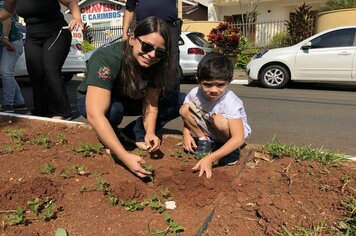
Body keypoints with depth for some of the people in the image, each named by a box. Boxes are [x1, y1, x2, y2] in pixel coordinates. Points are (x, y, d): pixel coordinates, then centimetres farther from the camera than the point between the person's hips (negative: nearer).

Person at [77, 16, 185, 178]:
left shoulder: (157, 64, -21)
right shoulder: (107, 59, -37)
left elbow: (150, 103, -16)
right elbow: (94, 115, -45)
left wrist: (150, 132, -35)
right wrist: (126, 157, -50)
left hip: (129, 100, 4)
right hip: (94, 100, -4)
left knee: (181, 102, -13)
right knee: (114, 109, -41)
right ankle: (108, 140, -8)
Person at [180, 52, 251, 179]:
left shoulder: (230, 103, -34)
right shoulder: (195, 93, -21)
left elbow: (239, 139, -40)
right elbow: (187, 116, 0)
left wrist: (209, 158, -47)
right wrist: (186, 133, -20)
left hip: (234, 130, -4)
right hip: (210, 130, 4)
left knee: (220, 120, -38)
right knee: (185, 108, -17)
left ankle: (231, 149, -8)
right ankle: (204, 140, -1)